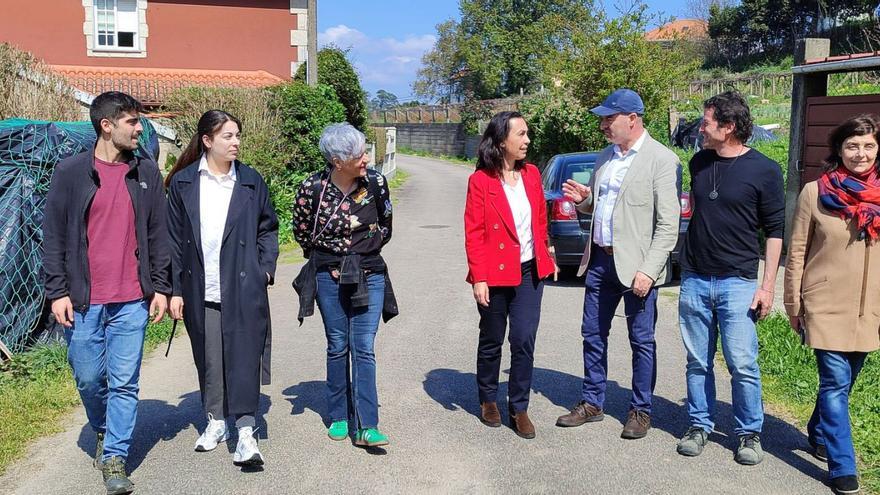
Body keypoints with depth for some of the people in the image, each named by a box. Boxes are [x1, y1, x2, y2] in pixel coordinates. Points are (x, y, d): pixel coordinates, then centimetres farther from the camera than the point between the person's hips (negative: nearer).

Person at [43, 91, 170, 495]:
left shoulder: (146, 172, 6)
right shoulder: (71, 172, 0)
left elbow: (157, 234, 8)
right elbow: (53, 235, 2)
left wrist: (160, 287, 4)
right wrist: (57, 291, -4)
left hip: (131, 302, 1)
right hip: (83, 301, 0)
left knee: (124, 383, 0)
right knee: (88, 379, 11)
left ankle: (115, 460, 11)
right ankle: (104, 432, 39)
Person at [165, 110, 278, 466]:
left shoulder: (250, 181, 4)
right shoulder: (183, 183, 3)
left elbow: (268, 228, 11)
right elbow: (174, 239, 4)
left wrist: (266, 269, -1)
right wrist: (175, 289, 1)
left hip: (243, 288, -1)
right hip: (199, 289, 1)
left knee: (243, 356, -5)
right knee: (208, 358, 12)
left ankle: (246, 432, -3)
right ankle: (216, 422, 29)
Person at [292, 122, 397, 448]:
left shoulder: (376, 182, -8)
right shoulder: (312, 188, -11)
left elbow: (385, 225, 9)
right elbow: (301, 232, 7)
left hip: (369, 276, 0)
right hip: (329, 277, 0)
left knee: (364, 349, -4)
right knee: (338, 347, 10)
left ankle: (365, 426, -3)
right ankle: (339, 417, 23)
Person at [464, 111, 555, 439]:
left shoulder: (531, 174, 5)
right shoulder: (481, 180, -10)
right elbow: (473, 234, -11)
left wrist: (545, 258, 11)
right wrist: (478, 278, -14)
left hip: (529, 273, 4)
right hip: (495, 275, -3)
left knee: (524, 341, 1)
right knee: (492, 341, 12)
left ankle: (519, 408, 15)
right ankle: (488, 400, 33)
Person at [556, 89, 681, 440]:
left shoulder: (662, 160, -11)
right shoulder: (605, 157, 11)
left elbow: (669, 224, -14)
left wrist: (648, 271, -20)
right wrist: (582, 199, 0)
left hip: (636, 265, -7)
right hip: (600, 259, 7)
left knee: (641, 341, 6)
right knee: (593, 334, 14)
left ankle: (641, 410, 21)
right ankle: (592, 403, 28)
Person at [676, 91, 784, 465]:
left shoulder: (764, 170, -5)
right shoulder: (699, 163, 9)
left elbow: (775, 231, -2)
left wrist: (768, 286, -7)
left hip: (738, 282, -4)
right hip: (694, 279, 4)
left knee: (742, 364, -3)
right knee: (698, 362, 9)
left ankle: (749, 434, 13)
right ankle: (700, 425, 22)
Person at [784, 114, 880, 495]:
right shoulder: (815, 192, -5)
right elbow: (796, 252, -1)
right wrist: (793, 304, -1)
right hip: (826, 304, -3)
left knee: (842, 381, 16)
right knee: (836, 382, -5)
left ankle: (819, 434, 40)